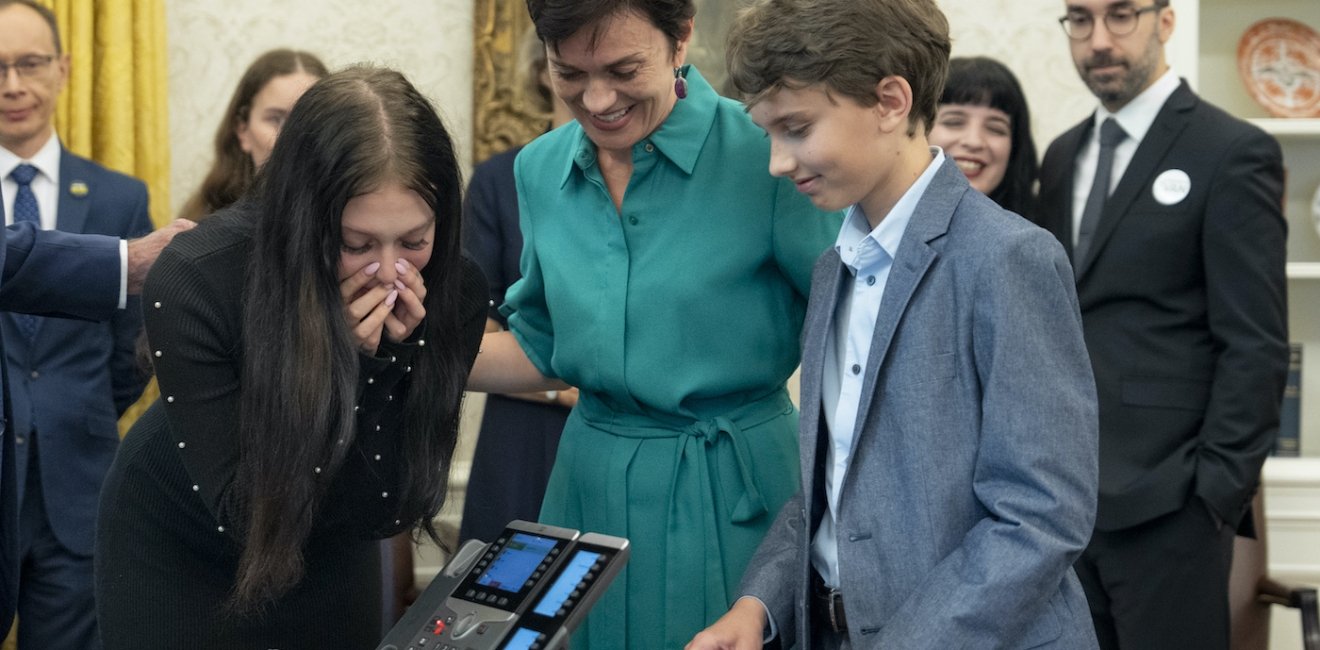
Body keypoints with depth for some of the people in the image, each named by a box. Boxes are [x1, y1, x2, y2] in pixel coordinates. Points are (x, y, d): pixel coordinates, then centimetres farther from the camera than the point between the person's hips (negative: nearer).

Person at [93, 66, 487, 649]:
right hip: (179, 552, -3)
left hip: (330, 557, 3)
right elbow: (242, 511, -27)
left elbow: (388, 511, -18)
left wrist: (389, 357, -33)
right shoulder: (195, 283, -30)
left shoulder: (455, 291, -22)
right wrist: (344, 360, -37)